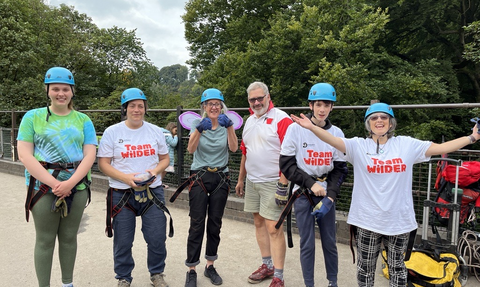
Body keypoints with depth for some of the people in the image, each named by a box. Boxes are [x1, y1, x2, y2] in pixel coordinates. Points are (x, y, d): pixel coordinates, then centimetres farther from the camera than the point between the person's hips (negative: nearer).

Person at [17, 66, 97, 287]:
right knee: (45, 240, 5)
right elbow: (24, 155, -5)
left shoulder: (83, 120, 6)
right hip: (43, 186, -1)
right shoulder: (33, 117, 3)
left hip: (77, 187, 2)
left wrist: (69, 183, -16)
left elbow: (89, 155, -2)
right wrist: (53, 183, -15)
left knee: (69, 237, 12)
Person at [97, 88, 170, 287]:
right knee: (123, 241, 10)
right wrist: (126, 177, -19)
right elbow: (103, 164, -4)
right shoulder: (112, 132, -3)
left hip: (153, 192, 2)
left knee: (157, 239, 6)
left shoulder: (155, 131, 5)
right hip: (122, 194, -1)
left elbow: (165, 158, 10)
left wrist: (156, 170, -12)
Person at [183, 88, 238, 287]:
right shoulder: (198, 124, -2)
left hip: (221, 179, 2)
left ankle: (210, 266, 25)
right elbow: (191, 149, -19)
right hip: (199, 178, -2)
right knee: (197, 224, -2)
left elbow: (233, 148, -15)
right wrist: (199, 130, -37)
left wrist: (229, 127, -31)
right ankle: (191, 270, 11)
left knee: (215, 224, 10)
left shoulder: (225, 124, 2)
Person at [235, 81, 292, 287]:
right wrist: (241, 179, 21)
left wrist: (283, 184, -20)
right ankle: (267, 265, 30)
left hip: (272, 183, -7)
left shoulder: (281, 119, -11)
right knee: (259, 223, 14)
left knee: (274, 228, -4)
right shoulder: (249, 121, 13)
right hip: (252, 182, 8)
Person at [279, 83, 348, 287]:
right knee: (307, 243, 1)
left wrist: (330, 197, -9)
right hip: (303, 193, -2)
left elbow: (339, 169, 3)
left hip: (327, 194, 2)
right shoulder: (296, 128, -7)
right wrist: (311, 184, -13)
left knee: (330, 241, 9)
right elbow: (286, 165, -6)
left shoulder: (337, 133, 1)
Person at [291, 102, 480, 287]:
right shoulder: (358, 146, -5)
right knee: (366, 268, 14)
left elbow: (441, 147, 3)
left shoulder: (406, 144, 2)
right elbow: (334, 140, -20)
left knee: (397, 268, 20)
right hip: (368, 221, -2)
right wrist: (312, 127, -34)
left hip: (399, 220, 2)